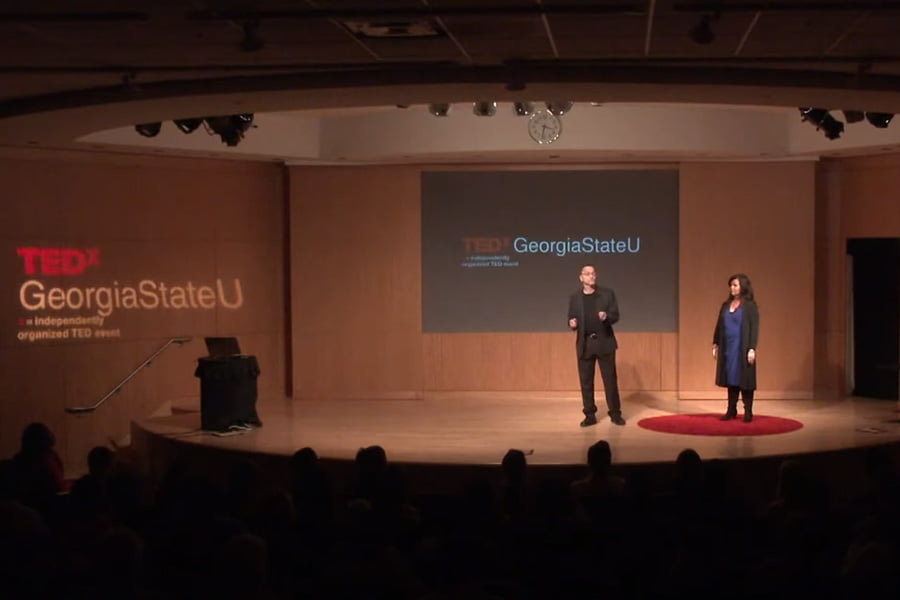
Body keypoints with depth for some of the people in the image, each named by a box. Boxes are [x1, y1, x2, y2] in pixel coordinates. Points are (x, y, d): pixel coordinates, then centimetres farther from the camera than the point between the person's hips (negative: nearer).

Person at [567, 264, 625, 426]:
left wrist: (606, 317, -21)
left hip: (604, 342, -1)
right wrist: (572, 324, -14)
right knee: (586, 381, 3)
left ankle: (615, 413, 11)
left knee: (610, 379, 1)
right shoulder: (575, 298, 7)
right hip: (584, 344, 1)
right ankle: (590, 415, 11)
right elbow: (572, 319, 8)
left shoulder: (607, 294, 3)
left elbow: (615, 315, 0)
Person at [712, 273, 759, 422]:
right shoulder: (726, 305, 10)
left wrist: (752, 349, -16)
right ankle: (731, 410, 15)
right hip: (727, 348, 5)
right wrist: (715, 344, 11)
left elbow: (754, 328, -10)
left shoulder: (750, 306, -6)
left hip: (742, 348, -5)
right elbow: (719, 326, 14)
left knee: (744, 379, -2)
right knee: (731, 379, 8)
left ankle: (748, 412, 4)